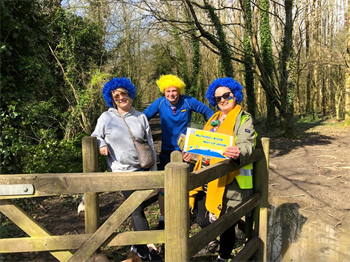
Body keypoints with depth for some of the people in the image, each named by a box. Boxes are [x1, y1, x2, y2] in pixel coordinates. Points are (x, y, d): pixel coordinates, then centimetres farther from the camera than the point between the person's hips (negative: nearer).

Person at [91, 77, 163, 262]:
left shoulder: (141, 117, 4)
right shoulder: (106, 118, -3)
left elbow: (150, 145, 6)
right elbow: (95, 137, 8)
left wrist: (154, 170, 4)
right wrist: (101, 145, -17)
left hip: (142, 169, 3)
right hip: (122, 171, -3)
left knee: (136, 208, 13)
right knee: (137, 210, -1)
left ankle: (138, 245, 31)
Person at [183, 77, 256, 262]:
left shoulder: (244, 119, -4)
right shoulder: (214, 119, 18)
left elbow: (246, 145, -21)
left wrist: (238, 153, -42)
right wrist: (192, 154, 9)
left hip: (230, 181, -6)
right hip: (208, 179, 6)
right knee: (203, 221, 9)